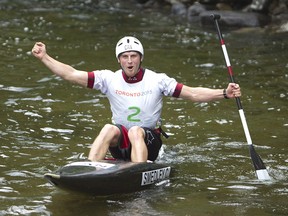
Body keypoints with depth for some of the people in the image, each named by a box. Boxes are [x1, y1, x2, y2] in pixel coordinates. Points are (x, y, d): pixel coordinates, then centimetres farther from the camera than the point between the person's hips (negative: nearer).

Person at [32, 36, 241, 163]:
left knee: (136, 131, -34)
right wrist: (44, 57, -11)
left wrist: (224, 93, -19)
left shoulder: (157, 80, -5)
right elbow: (72, 74, -4)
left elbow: (193, 93, -8)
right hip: (120, 143, 1)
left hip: (149, 142, -1)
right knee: (110, 129, -30)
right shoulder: (110, 79, -1)